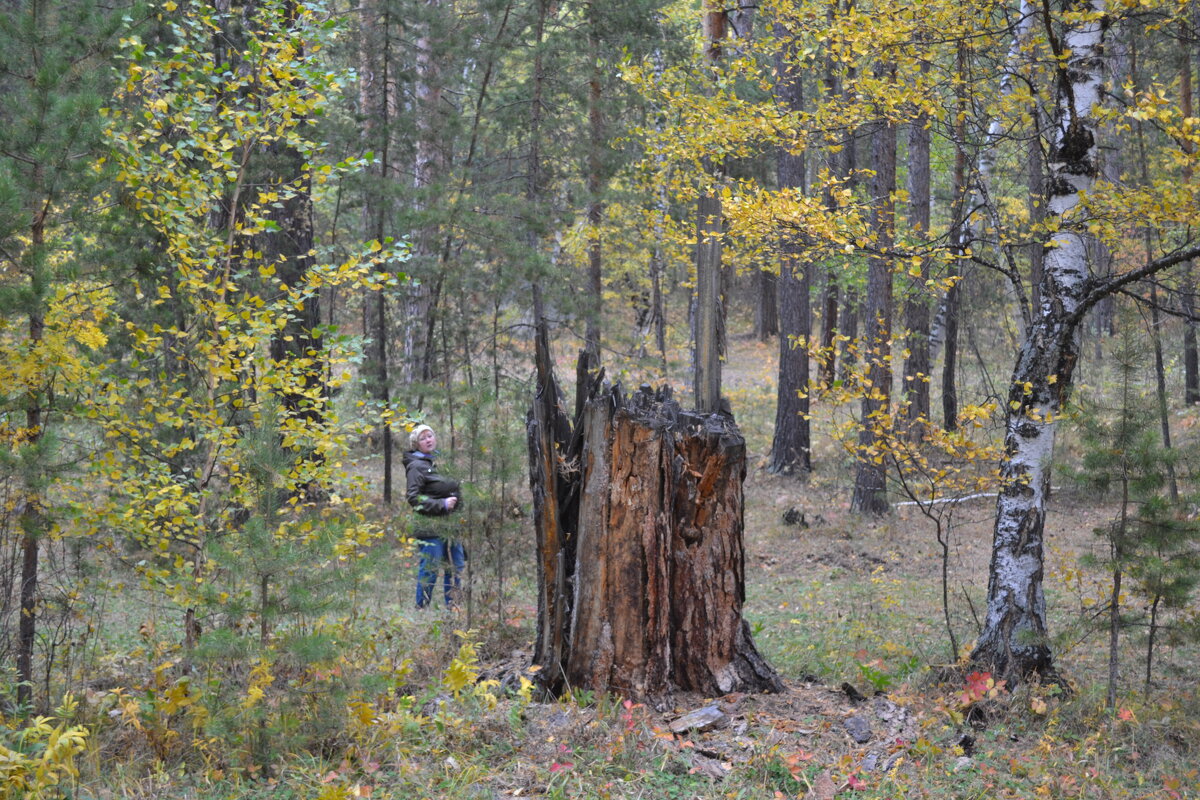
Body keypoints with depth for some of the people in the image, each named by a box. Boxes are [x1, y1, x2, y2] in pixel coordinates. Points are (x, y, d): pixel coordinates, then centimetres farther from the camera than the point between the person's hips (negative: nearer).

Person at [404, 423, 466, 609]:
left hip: (449, 524, 8)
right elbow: (413, 498, -14)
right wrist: (442, 504, -17)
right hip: (430, 528, -8)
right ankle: (422, 608, 2)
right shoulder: (416, 466, -7)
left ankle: (452, 606, 21)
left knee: (456, 566, 11)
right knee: (430, 569, -7)